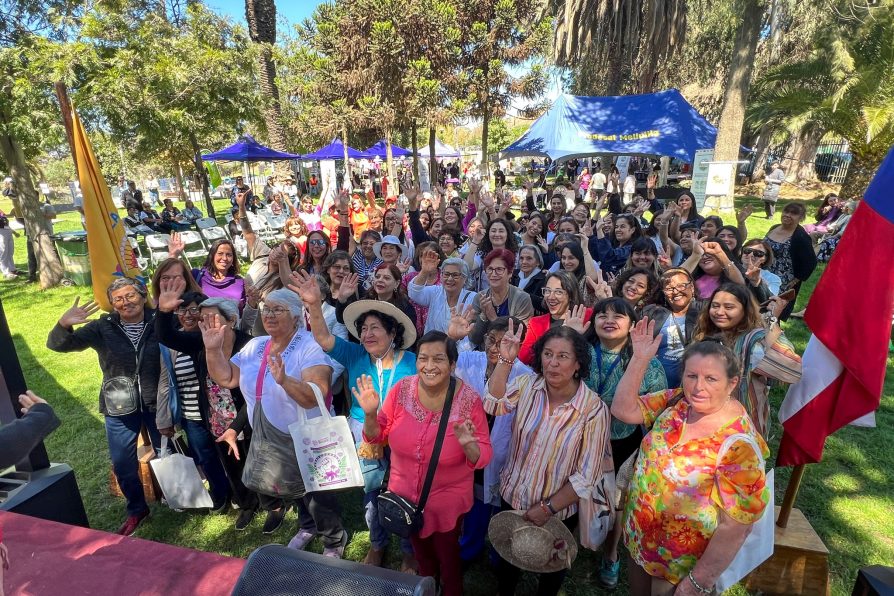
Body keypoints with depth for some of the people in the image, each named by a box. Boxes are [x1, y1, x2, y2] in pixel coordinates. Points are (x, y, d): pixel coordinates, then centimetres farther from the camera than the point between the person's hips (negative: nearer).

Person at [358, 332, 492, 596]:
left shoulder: (468, 400, -23)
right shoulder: (402, 389, -17)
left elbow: (483, 458, -17)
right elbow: (377, 437, -6)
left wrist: (468, 445, -37)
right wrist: (370, 415, -25)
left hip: (448, 502, -3)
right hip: (405, 494, 3)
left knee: (447, 556, 22)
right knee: (421, 552, 29)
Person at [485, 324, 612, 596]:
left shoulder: (593, 409, -23)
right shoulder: (528, 384, -14)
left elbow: (587, 475, -19)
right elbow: (492, 404, -29)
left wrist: (548, 508, -16)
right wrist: (505, 360, -35)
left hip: (559, 509, -2)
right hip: (513, 496, 3)